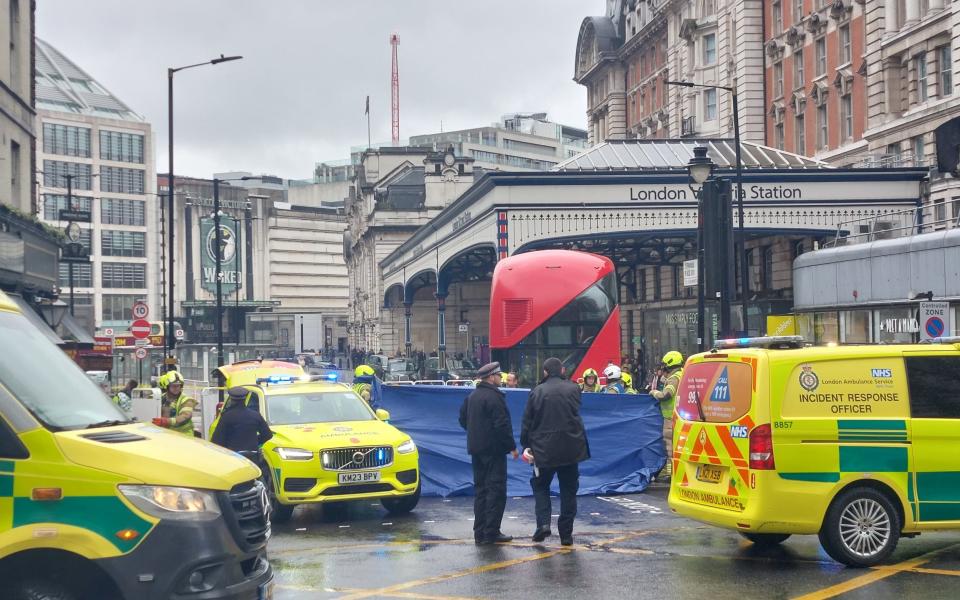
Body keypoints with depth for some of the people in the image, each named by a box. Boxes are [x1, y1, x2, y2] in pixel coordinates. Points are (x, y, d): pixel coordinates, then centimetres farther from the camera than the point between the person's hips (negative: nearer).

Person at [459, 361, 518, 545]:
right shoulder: (494, 396, -16)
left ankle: (480, 532, 12)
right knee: (496, 490, -5)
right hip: (493, 449, -9)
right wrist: (512, 447, -13)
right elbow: (502, 425, -19)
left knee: (480, 489, 12)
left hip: (476, 448, 9)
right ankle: (491, 532, -6)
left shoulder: (472, 396, 12)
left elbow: (463, 419, 20)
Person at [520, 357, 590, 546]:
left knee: (540, 485, 16)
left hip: (544, 449, -1)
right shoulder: (573, 389, -2)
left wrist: (526, 445, 6)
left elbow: (527, 422, -1)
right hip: (571, 449, 1)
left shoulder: (537, 392, -3)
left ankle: (543, 522, -4)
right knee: (568, 490, 9)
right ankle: (566, 534, 8)